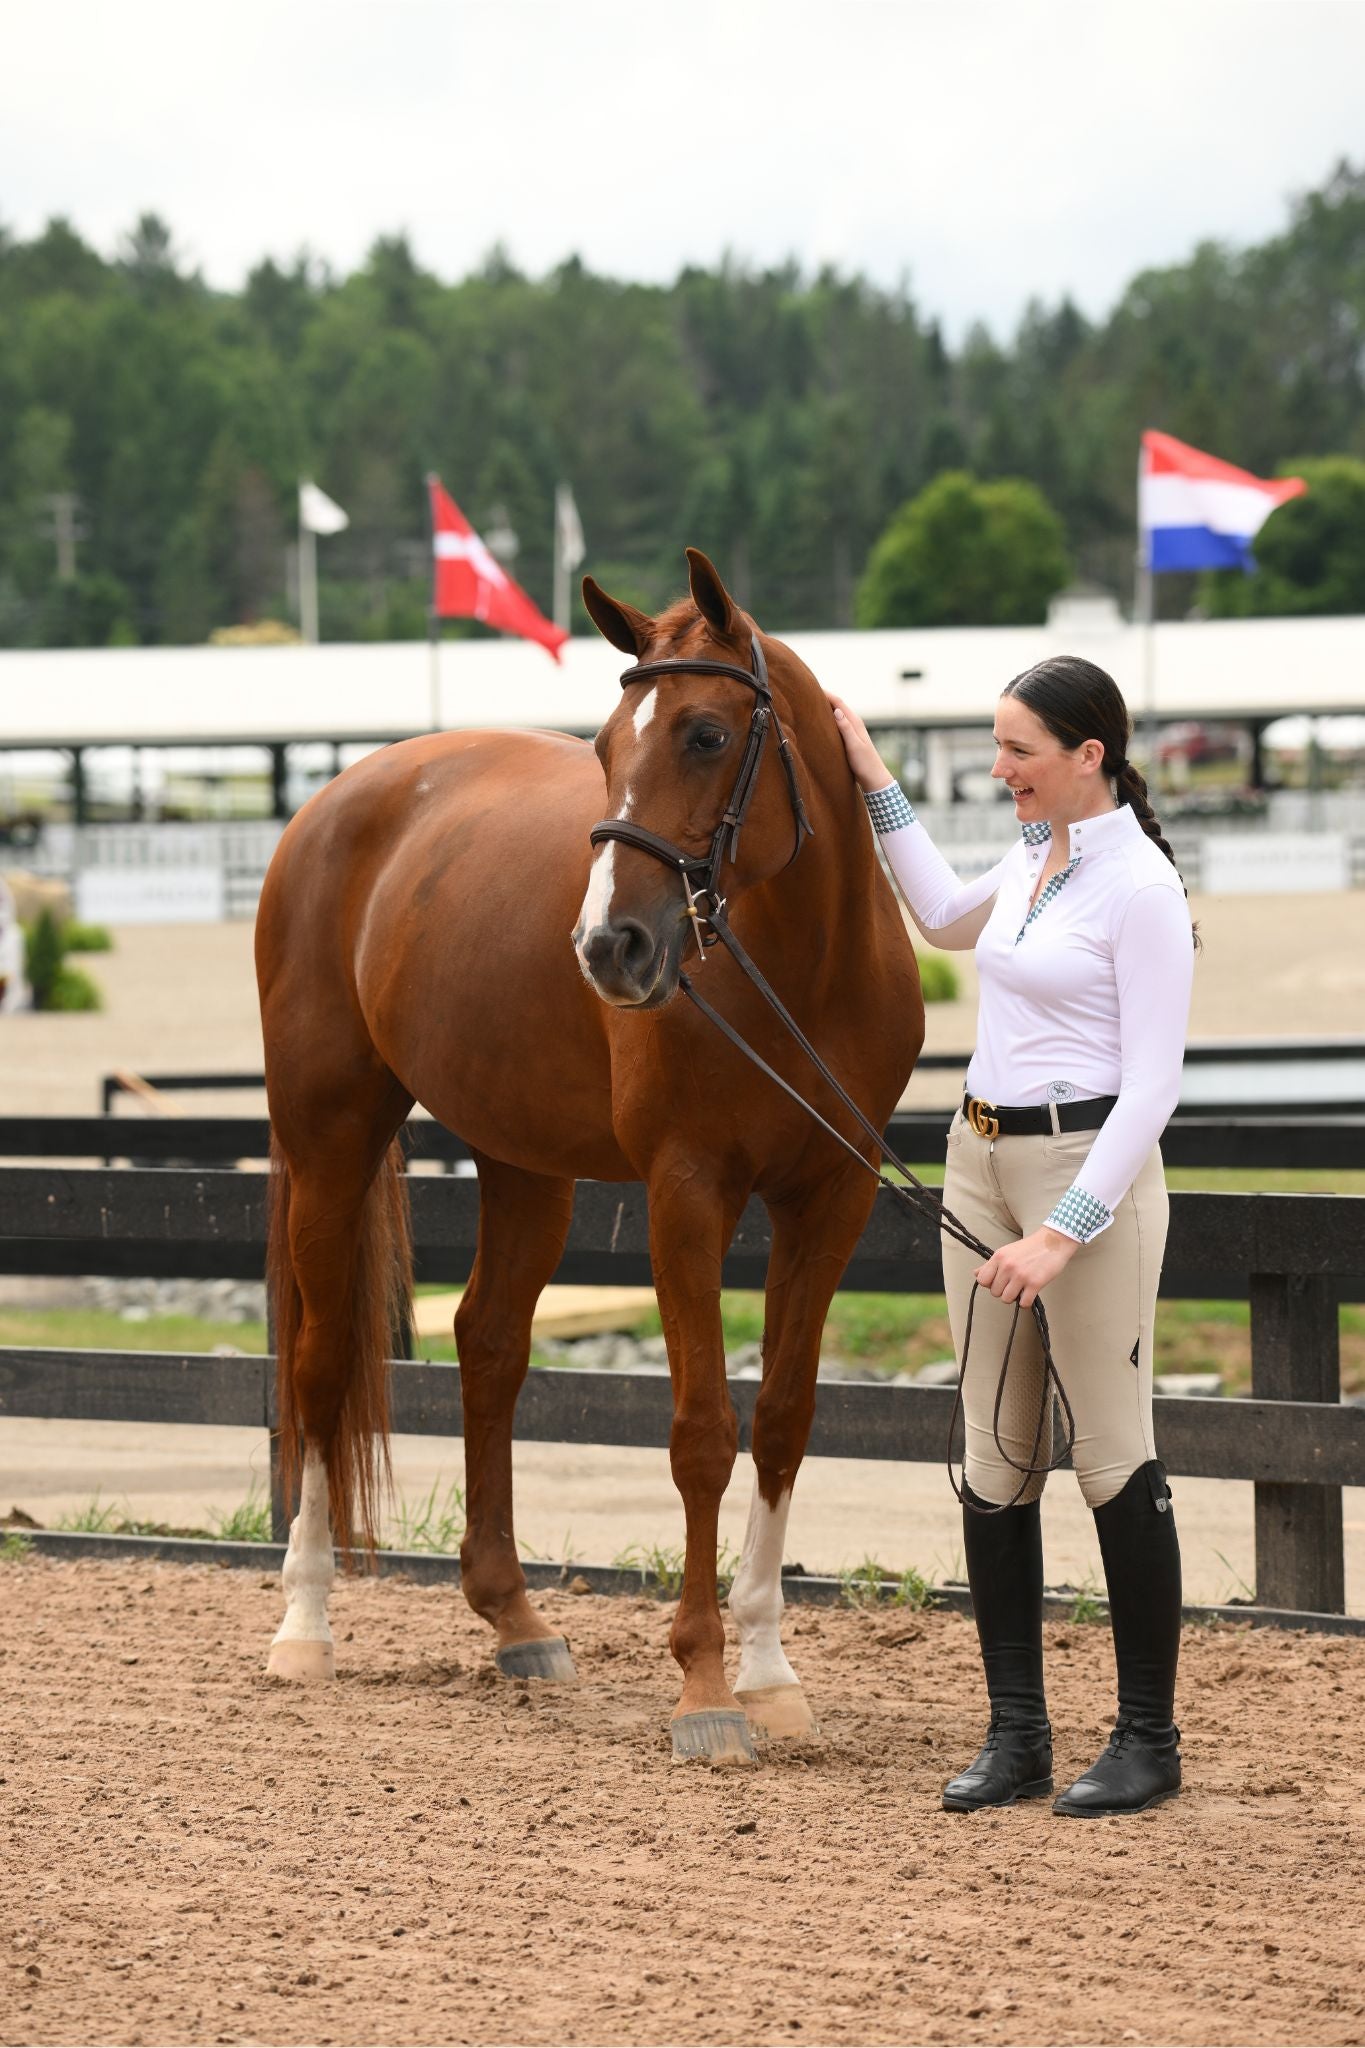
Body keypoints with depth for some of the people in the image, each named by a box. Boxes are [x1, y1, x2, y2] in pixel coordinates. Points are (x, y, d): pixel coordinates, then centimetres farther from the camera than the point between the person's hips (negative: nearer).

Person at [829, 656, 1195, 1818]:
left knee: (1114, 1455, -2)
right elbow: (948, 919, 32)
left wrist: (1063, 1232, -23)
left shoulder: (1140, 890, -15)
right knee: (996, 1459, 7)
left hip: (1089, 1169, -9)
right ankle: (1017, 1736, 13)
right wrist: (877, 786, 28)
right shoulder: (1040, 861, 10)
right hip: (984, 1160, 9)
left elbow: (1152, 1085, -18)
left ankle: (1150, 1740, 6)